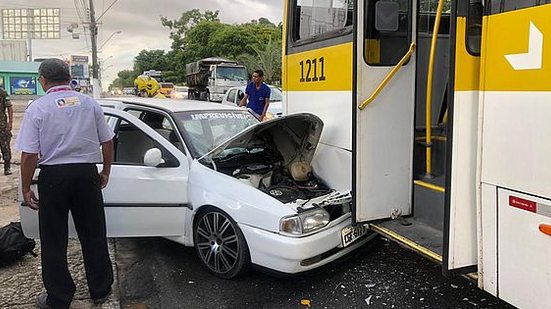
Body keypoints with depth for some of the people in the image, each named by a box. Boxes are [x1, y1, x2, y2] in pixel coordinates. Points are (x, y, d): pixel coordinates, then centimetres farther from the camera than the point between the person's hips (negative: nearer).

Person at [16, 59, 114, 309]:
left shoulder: (37, 107, -6)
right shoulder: (90, 103, 3)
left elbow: (29, 155, -9)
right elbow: (107, 142, 6)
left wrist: (25, 189, 1)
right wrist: (105, 173, 18)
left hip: (53, 177, -2)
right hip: (87, 174, 3)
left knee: (54, 241, 11)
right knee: (93, 235, 13)